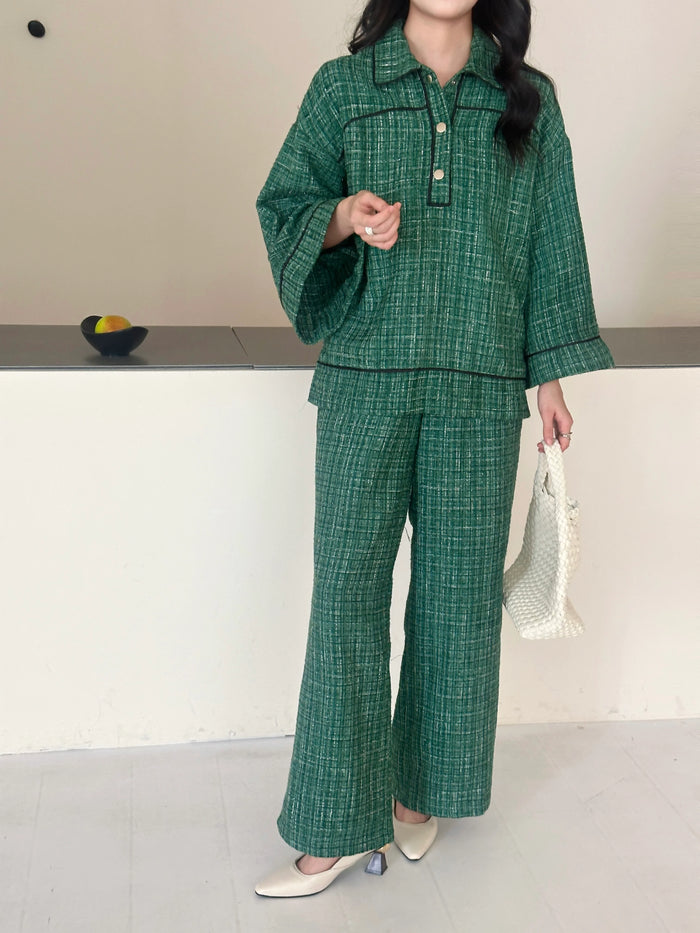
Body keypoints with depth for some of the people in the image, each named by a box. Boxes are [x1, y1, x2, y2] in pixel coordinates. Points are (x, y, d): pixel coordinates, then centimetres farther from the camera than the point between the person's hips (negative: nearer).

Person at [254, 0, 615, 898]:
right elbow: (281, 205, 8)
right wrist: (345, 216, -14)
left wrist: (552, 374, 8)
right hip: (367, 377, -1)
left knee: (457, 590, 6)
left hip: (481, 387, 1)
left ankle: (420, 791, 26)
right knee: (348, 587, -2)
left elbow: (552, 242, 11)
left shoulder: (528, 101, 9)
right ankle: (336, 826, 9)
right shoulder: (343, 87, 6)